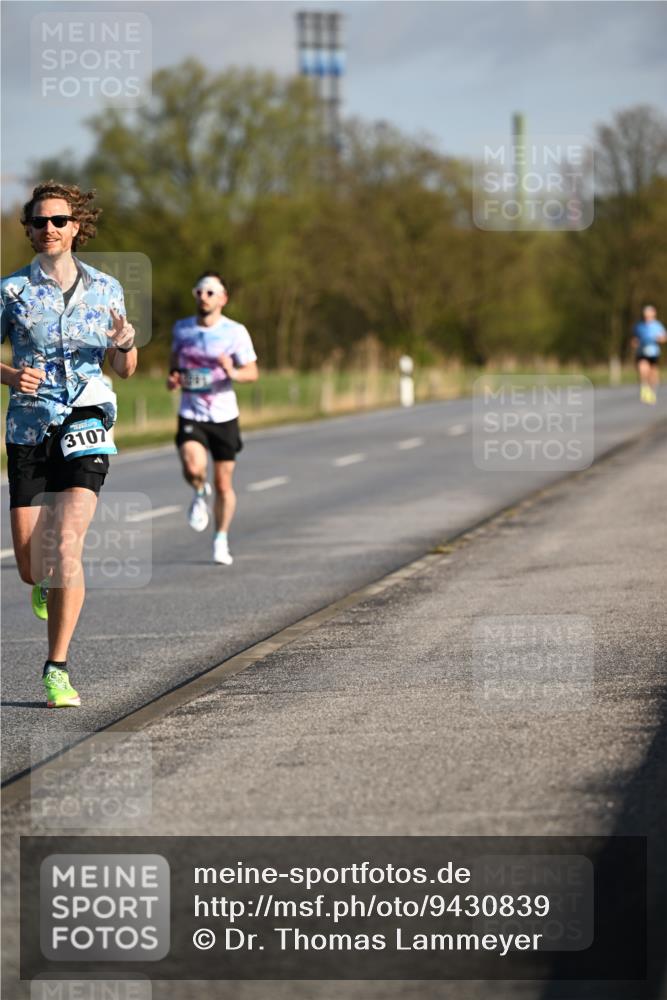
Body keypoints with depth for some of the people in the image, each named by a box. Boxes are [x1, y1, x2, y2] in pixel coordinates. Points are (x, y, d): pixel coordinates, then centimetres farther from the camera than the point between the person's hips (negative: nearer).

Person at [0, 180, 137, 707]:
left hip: (85, 428, 0)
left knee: (67, 546, -19)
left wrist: (126, 344, -10)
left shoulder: (106, 288, 7)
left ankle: (57, 669, -12)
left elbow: (124, 369, 13)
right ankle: (48, 582, 42)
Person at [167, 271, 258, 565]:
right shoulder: (182, 328, 4)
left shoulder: (235, 332, -5)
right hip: (191, 415, 1)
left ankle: (221, 541, 24)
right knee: (193, 468, -26)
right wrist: (173, 377, -1)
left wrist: (233, 373, -24)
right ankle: (200, 494, 9)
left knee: (223, 484, 5)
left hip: (224, 416, 0)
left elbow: (252, 372, -2)